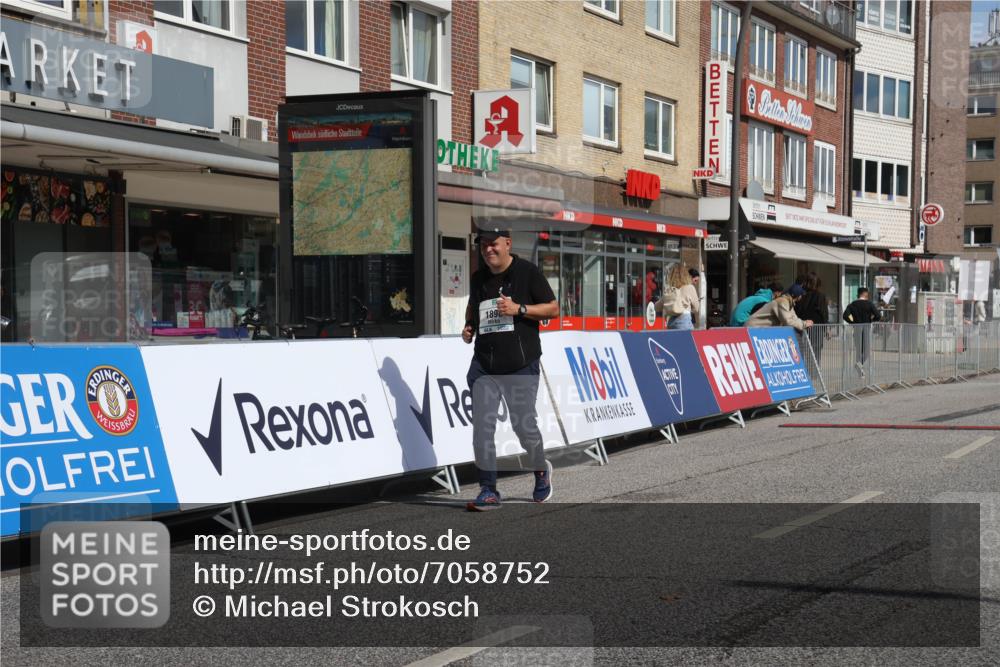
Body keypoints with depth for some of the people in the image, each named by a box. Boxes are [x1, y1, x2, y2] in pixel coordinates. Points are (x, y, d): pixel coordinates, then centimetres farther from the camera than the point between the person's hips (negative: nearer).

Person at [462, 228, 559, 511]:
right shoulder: (478, 278, 11)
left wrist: (519, 309, -15)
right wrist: (468, 327, 8)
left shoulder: (528, 272, -4)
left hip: (521, 366, -4)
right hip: (484, 367, 4)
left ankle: (541, 470, 31)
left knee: (524, 425, 1)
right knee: (482, 427, -4)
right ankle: (488, 490, 4)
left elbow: (553, 308, -3)